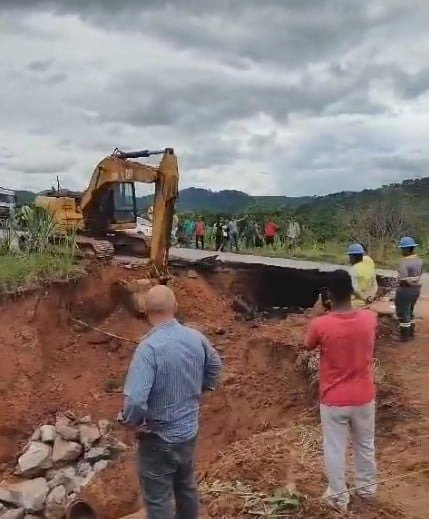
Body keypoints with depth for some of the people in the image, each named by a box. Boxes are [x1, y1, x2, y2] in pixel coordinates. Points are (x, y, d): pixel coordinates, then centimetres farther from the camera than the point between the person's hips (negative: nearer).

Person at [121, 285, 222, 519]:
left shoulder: (149, 347, -29)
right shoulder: (196, 337, -7)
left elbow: (135, 401, -36)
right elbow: (215, 366, 13)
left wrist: (133, 421, -16)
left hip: (159, 438, -6)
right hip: (189, 430, 7)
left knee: (158, 499, 11)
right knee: (186, 486, 27)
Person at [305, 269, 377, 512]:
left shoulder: (320, 324, -22)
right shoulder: (370, 318, -14)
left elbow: (309, 346, 0)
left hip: (333, 400, -3)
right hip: (364, 397, 3)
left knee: (335, 449, 16)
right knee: (365, 445, 25)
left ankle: (339, 497, 30)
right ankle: (367, 487, 43)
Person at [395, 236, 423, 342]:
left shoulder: (404, 262, -24)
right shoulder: (419, 260, 2)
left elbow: (403, 280, -26)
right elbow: (419, 275, 11)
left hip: (405, 290, -8)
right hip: (416, 289, 8)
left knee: (402, 313, 5)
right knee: (409, 311, 24)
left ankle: (404, 336, 13)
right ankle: (411, 332, 34)